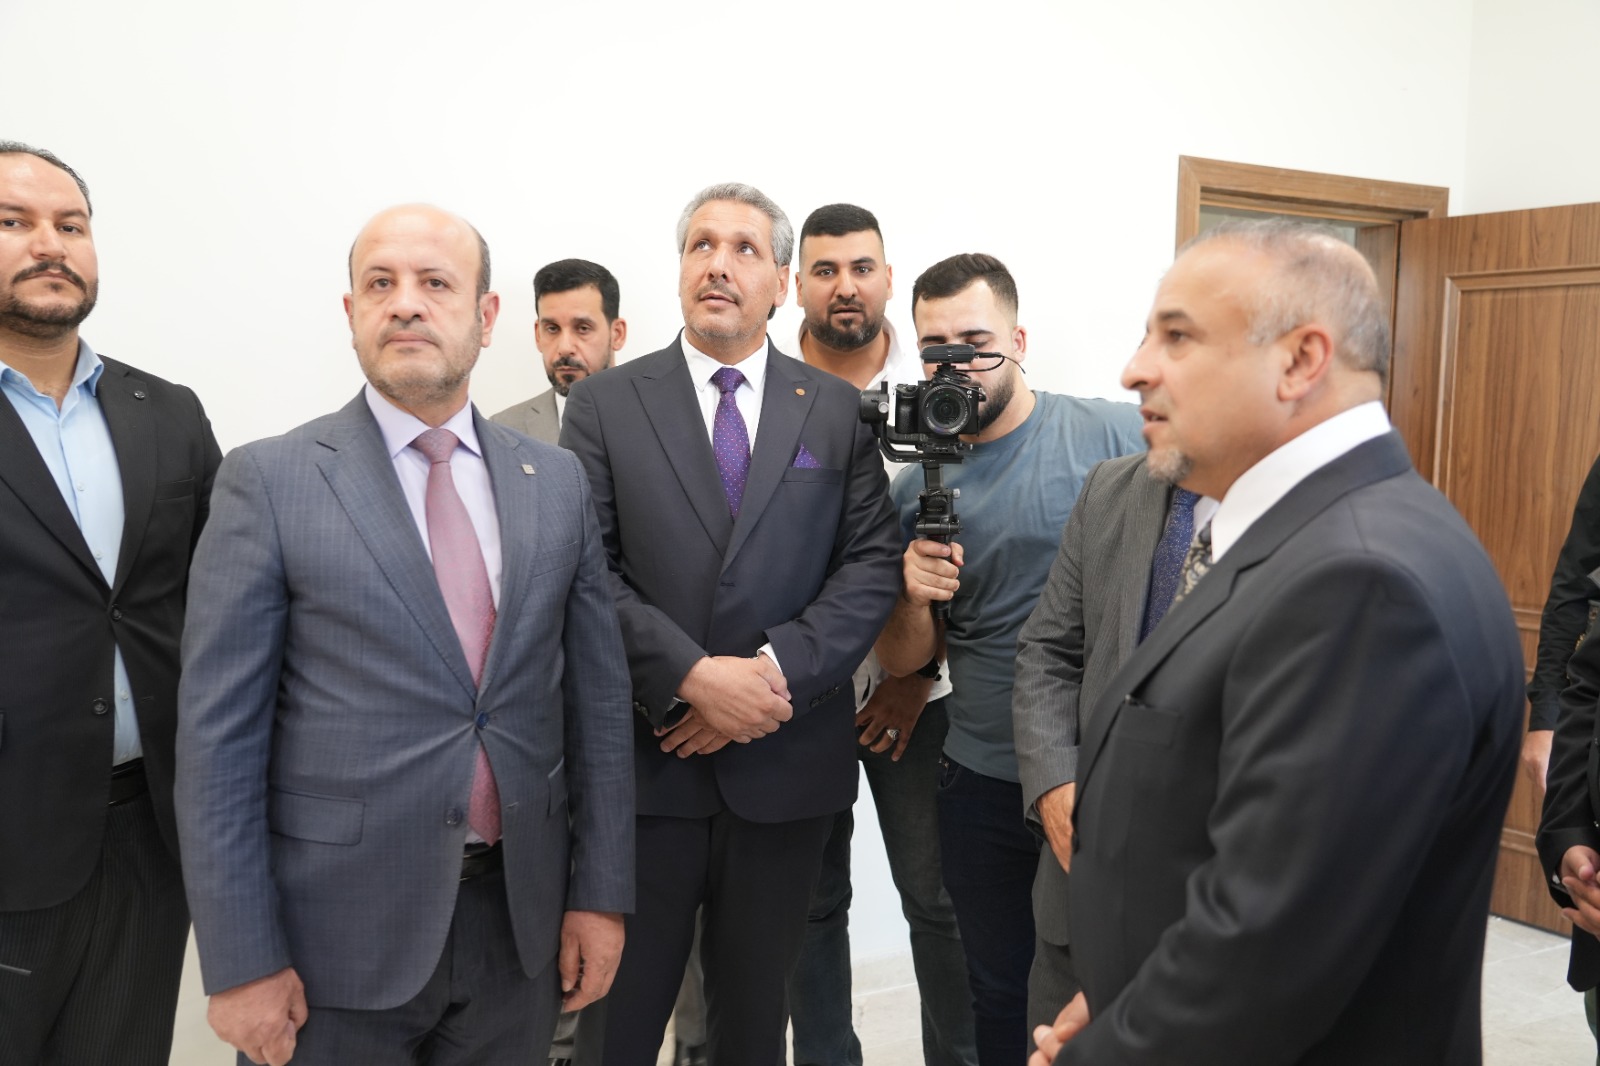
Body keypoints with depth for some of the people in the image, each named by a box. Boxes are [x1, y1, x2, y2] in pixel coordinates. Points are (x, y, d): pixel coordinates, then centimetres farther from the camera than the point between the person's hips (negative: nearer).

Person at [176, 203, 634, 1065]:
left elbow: (597, 694, 4)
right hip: (337, 931, -3)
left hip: (520, 920, 3)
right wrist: (240, 961, -9)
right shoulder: (269, 480, -6)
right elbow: (219, 732, -7)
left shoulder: (556, 481, 3)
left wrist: (600, 892, 2)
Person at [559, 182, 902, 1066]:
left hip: (785, 763, 2)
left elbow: (871, 563, 0)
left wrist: (778, 670, -14)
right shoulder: (604, 405, 2)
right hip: (643, 759, -1)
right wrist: (694, 678, -17)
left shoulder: (836, 411, 6)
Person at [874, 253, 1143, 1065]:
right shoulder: (914, 491, 2)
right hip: (984, 785, 3)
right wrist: (914, 594, -14)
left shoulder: (1120, 435, -9)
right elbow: (902, 661, 7)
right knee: (999, 998, 19)